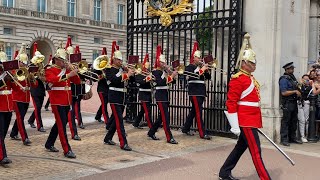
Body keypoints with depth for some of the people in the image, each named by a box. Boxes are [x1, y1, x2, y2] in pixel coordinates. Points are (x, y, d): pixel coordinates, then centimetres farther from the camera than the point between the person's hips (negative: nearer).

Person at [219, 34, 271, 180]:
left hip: (251, 120, 10)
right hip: (246, 121, -10)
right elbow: (231, 103, -17)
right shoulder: (238, 79, -13)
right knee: (256, 150, -6)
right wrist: (235, 126, -19)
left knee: (241, 147, 15)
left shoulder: (250, 78, 16)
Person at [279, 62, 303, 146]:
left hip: (294, 102, 9)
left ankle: (292, 137, 22)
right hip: (287, 103, -9)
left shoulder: (293, 78, 16)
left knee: (294, 121, 13)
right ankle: (284, 139, 0)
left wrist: (298, 92, 8)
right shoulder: (284, 79, -11)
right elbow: (284, 92, -18)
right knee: (286, 121, -4)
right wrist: (295, 91, -15)